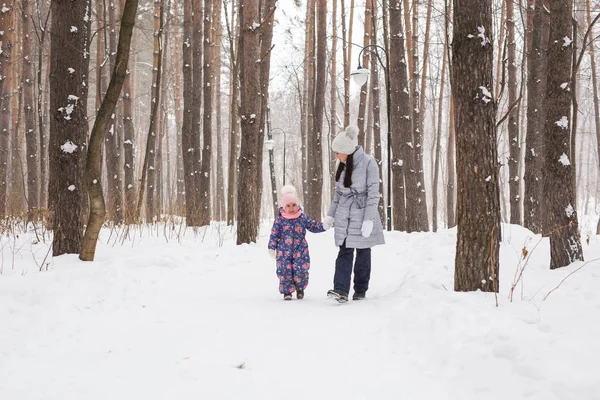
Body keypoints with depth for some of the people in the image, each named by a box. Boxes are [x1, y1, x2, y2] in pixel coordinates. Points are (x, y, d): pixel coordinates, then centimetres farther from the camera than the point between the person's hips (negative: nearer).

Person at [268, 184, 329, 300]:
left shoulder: (303, 217, 2)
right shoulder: (279, 220, -2)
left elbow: (314, 226, 8)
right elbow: (274, 234, 2)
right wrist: (271, 247, -1)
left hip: (300, 251, 1)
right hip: (284, 252, -1)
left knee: (300, 270, -3)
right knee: (284, 271, -4)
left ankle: (300, 288, 22)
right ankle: (287, 291, 13)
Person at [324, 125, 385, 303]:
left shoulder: (368, 163, -12)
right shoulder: (343, 165, 7)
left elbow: (373, 193, -13)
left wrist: (369, 219, -17)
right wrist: (330, 214, 11)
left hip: (362, 215, -4)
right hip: (344, 217, 5)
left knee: (363, 253, 6)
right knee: (344, 252, -6)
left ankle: (360, 290, 16)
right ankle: (341, 290, -15)